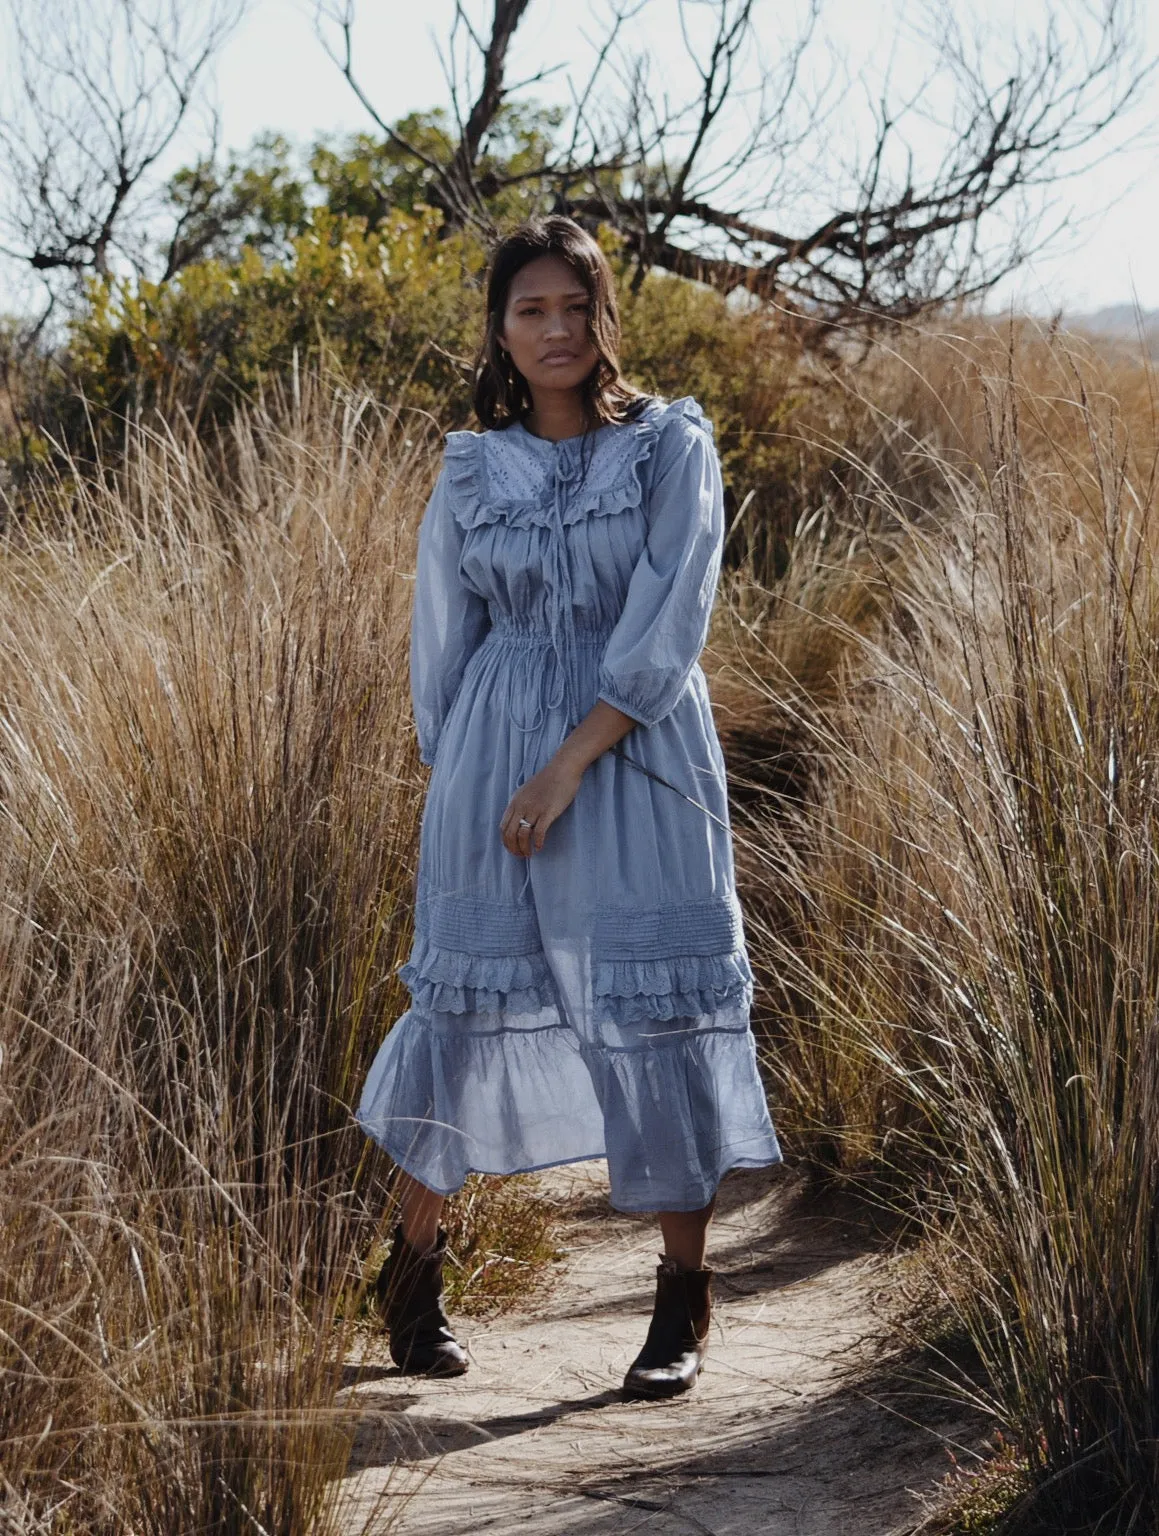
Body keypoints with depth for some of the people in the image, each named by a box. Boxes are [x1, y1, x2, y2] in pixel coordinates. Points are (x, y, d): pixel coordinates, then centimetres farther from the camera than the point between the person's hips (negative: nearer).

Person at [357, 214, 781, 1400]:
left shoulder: (672, 445, -1)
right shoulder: (471, 471, 8)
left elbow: (668, 624, -10)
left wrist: (569, 764, -15)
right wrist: (459, 776, 15)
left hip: (638, 758, -2)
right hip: (495, 759, 2)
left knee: (659, 1010, -3)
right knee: (470, 996, 4)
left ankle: (683, 1302, 8)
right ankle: (412, 1263, 21)